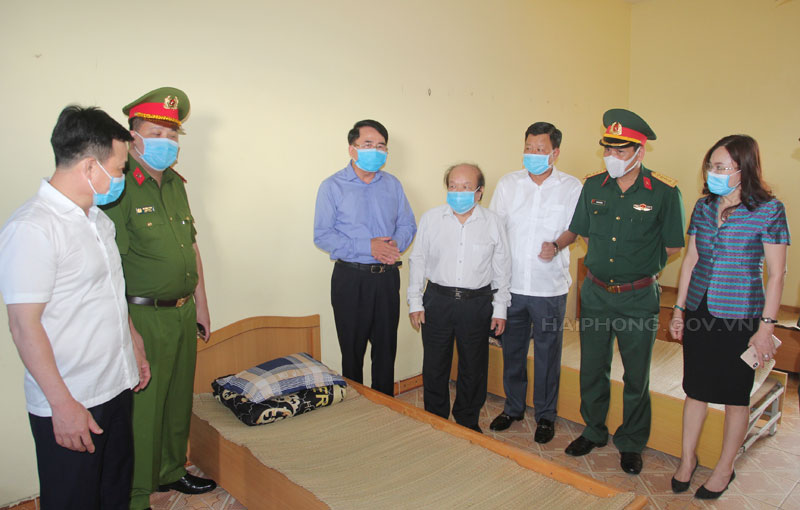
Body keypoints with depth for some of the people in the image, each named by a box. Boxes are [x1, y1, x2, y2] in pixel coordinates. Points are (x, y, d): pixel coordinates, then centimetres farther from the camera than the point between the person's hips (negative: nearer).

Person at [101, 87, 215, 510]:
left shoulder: (175, 183, 11)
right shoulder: (119, 186, -15)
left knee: (179, 398, 19)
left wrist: (201, 304, 17)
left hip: (183, 313, 8)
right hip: (143, 317, -8)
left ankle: (171, 471, 40)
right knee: (142, 407, 4)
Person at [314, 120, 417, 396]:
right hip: (351, 278, -4)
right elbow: (322, 236, -10)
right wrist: (368, 247, -19)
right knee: (352, 350, 7)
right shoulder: (332, 186, -4)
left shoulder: (392, 184, 9)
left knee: (386, 349, 13)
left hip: (387, 277, 4)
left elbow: (408, 224, 13)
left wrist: (396, 244, -10)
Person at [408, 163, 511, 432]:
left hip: (477, 304, 0)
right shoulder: (430, 218, -1)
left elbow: (502, 268, 5)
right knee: (434, 367, 9)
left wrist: (500, 309, 4)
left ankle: (468, 422, 33)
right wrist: (415, 302, 2)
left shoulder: (493, 223, -1)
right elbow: (417, 261, 4)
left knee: (474, 368, 12)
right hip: (438, 301, 0)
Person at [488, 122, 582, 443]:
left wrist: (557, 245, -17)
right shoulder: (508, 184, 4)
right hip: (511, 284, 2)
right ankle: (513, 407, 35)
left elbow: (575, 228, 4)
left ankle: (545, 416, 28)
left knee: (547, 353, 9)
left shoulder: (571, 187, -2)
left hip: (549, 287, -2)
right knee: (512, 349, 14)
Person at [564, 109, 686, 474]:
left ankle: (631, 443, 30)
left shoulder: (664, 192, -10)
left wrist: (639, 267, 6)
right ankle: (593, 431, 34)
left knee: (636, 375, 11)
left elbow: (672, 247, -1)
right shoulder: (593, 186, -1)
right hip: (595, 293, 3)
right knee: (592, 368, 14)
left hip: (638, 297, -3)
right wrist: (606, 264, 8)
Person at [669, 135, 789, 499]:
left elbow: (776, 274, -7)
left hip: (740, 317, -4)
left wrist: (766, 326, -10)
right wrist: (679, 310, 9)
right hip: (699, 312, 4)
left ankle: (724, 469, 28)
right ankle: (687, 459, 30)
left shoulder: (769, 209, -9)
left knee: (735, 396, 10)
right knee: (696, 390, 13)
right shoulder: (704, 206, 4)